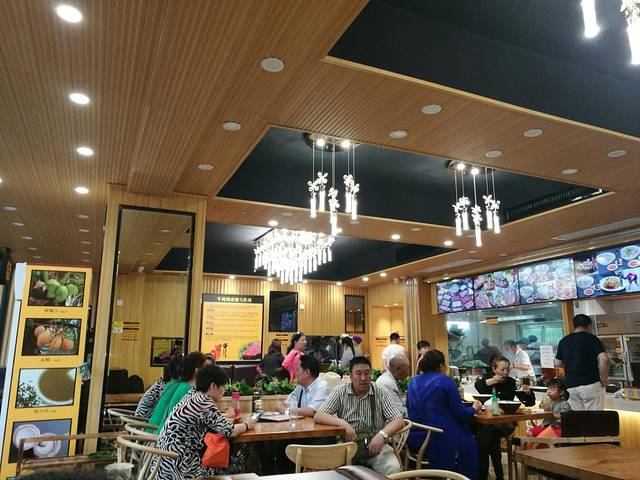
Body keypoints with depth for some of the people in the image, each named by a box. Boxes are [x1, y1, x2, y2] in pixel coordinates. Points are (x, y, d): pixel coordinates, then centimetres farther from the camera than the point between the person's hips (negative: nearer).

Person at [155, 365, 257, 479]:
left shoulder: (192, 395, 5)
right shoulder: (204, 403, -21)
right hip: (181, 464, -9)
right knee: (236, 464, 3)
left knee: (231, 459, 12)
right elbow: (230, 431, -17)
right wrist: (246, 425, 0)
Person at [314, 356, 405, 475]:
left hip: (375, 444, 1)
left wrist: (382, 435, -26)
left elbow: (399, 420, -7)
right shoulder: (340, 392, -2)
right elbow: (318, 416, -9)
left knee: (394, 469, -25)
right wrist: (342, 423, -26)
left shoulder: (380, 393, -1)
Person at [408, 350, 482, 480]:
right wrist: (474, 409, 13)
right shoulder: (445, 381, -8)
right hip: (439, 439, -6)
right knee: (469, 442, 21)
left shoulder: (413, 381, 8)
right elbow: (460, 413, -8)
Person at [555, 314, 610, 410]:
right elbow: (604, 359, -18)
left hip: (570, 385, 4)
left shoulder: (563, 341, 9)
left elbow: (558, 364, 13)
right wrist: (603, 378, -5)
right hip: (590, 384, -4)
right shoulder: (592, 338, -4)